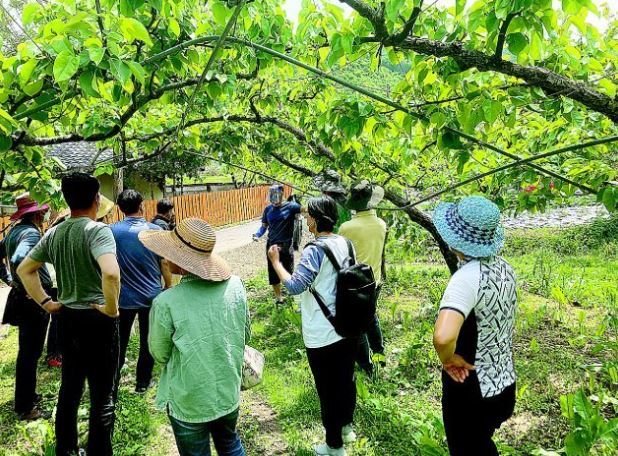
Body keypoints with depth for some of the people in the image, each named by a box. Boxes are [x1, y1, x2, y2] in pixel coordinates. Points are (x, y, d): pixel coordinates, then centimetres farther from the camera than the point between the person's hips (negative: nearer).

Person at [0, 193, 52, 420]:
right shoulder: (31, 232, -18)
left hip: (20, 298, 10)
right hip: (34, 300, -10)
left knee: (27, 351, 21)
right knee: (30, 353, -1)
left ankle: (27, 395, 35)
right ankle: (25, 408, 9)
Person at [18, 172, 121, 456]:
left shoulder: (54, 233, 6)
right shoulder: (97, 230, -17)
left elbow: (24, 269, 16)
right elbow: (111, 273, -34)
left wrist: (45, 302, 14)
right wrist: (111, 309, -20)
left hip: (67, 317, 8)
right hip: (97, 319, -7)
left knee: (69, 387, 22)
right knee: (102, 396, 5)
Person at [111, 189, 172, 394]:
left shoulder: (112, 231, -8)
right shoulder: (155, 230, -8)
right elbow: (165, 264, -4)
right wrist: (169, 288, 10)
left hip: (123, 297, 0)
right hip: (151, 296, 0)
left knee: (119, 342, 13)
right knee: (148, 341, 13)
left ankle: (112, 383, 18)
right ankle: (142, 383, 22)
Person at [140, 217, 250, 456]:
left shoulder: (165, 303, -26)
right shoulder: (235, 285, -14)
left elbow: (159, 355, -9)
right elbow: (245, 335, 0)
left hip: (189, 404, -3)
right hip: (229, 394, 3)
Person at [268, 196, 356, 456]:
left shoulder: (314, 251, -21)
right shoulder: (345, 243, 2)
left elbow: (294, 286, -25)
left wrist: (275, 261, -12)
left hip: (322, 335, -7)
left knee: (328, 391, 10)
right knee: (346, 380, 24)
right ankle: (346, 427, 45)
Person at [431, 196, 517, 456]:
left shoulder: (467, 278, -29)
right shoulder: (504, 268, -3)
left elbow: (443, 337, -44)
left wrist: (448, 359, -25)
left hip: (471, 393, -7)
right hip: (504, 386, 7)